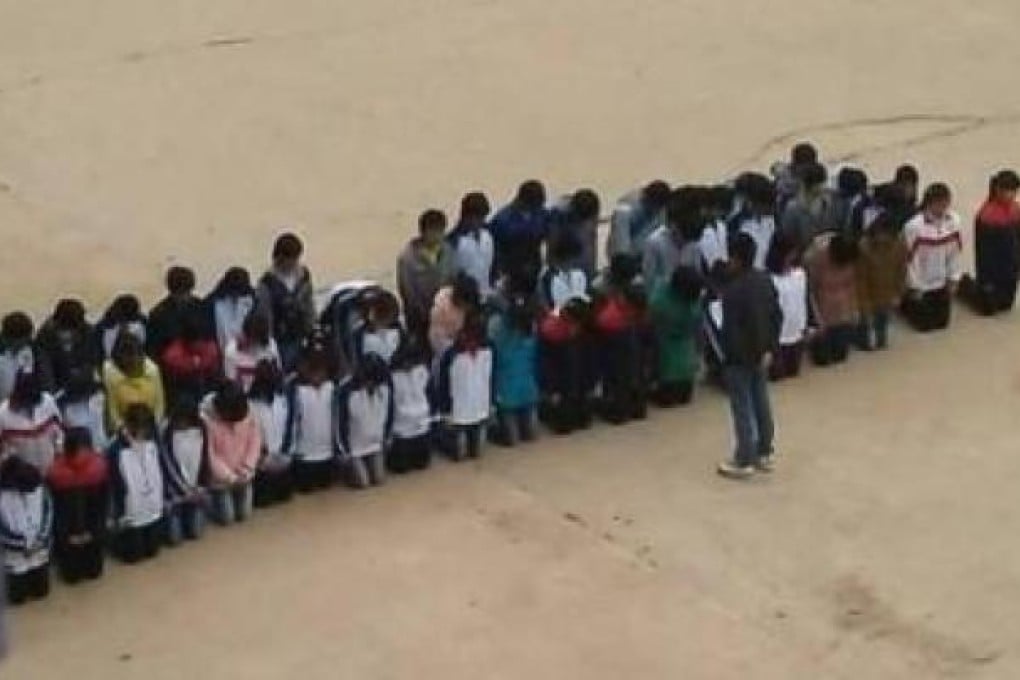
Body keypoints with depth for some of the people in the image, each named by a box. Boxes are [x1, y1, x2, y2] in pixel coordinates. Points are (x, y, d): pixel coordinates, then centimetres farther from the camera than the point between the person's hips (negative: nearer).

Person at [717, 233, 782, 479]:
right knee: (761, 403, 18)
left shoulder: (733, 291, -25)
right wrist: (770, 347, 11)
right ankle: (764, 454, 28)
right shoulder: (766, 281, 1)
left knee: (743, 409, 1)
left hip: (740, 357, -8)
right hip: (760, 353, 8)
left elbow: (730, 329, -23)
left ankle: (744, 461, 8)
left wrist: (728, 355, -11)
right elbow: (777, 316, 7)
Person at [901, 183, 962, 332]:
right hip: (921, 284, -5)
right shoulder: (914, 226, -27)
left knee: (942, 322, 15)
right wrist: (914, 287, -12)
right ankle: (905, 304, 33)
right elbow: (911, 258, -19)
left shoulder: (954, 221, -12)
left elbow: (955, 252, 0)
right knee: (924, 324, 5)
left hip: (942, 283, 5)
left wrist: (953, 278, 3)